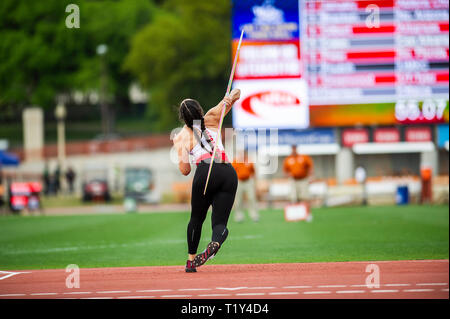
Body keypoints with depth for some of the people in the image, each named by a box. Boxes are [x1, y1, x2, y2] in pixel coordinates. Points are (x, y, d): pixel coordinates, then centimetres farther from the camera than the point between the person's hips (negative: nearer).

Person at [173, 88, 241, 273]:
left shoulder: (181, 137, 12)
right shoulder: (211, 119, 20)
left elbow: (184, 170, 7)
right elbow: (235, 94, 24)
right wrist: (230, 98, 0)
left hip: (206, 172, -2)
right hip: (229, 173, 2)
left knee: (197, 219, 19)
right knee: (220, 221, 0)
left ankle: (191, 260, 22)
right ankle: (216, 242, -33)